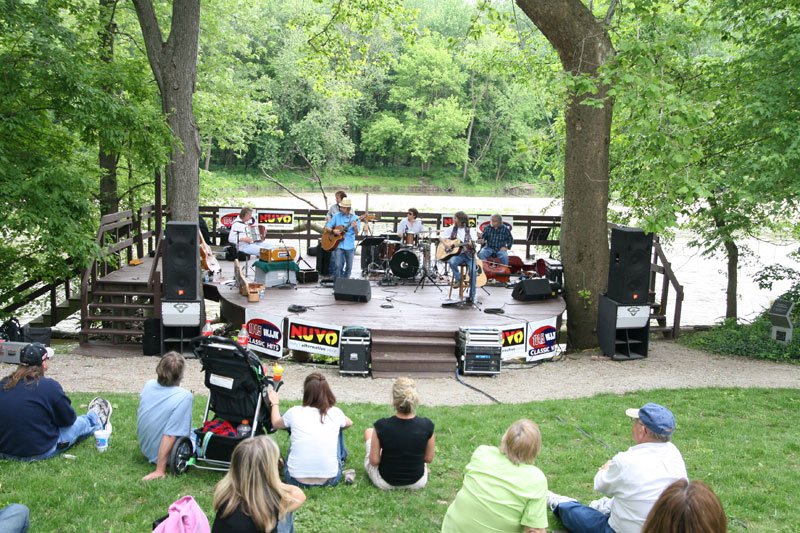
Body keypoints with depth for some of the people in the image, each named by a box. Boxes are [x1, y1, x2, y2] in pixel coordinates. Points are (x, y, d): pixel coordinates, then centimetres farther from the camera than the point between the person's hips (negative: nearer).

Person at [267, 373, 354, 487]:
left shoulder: (295, 412, -7)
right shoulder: (335, 413, -4)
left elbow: (276, 424, 17)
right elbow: (349, 423, 22)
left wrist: (275, 403, 37)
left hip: (295, 480, 0)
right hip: (330, 480, 0)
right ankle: (341, 460, 44)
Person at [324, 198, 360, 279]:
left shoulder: (354, 218, 3)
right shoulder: (337, 216, 4)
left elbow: (356, 232, -3)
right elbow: (326, 228, 5)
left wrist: (355, 227, -24)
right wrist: (333, 231, -14)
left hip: (350, 246, 1)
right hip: (338, 245, -1)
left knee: (349, 267, 6)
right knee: (337, 265, -13)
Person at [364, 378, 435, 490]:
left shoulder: (381, 426, -25)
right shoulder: (427, 426, -21)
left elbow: (374, 461, -16)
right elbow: (429, 458, -7)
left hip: (385, 483, -1)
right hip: (417, 483, 1)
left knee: (369, 432, 21)